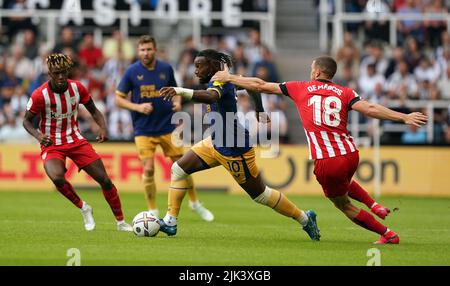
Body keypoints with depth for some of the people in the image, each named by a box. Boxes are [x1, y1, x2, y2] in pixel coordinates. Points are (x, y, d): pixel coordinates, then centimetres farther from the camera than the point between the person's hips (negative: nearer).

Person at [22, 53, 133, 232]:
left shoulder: (77, 88, -6)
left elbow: (93, 111, 7)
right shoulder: (40, 95, -16)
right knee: (57, 178, -33)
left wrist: (103, 127, -14)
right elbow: (27, 120, -6)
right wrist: (38, 135, -26)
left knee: (104, 180, -2)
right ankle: (83, 208, -6)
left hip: (76, 141, 3)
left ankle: (121, 222, 14)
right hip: (52, 145, -3)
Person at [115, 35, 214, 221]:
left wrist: (177, 103, -7)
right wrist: (138, 107, -18)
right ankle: (153, 212, 6)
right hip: (143, 130, -2)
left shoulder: (166, 69, 0)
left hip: (168, 127, 2)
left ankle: (195, 203, 25)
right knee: (148, 169, -10)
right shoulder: (132, 72, -6)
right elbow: (118, 99, -2)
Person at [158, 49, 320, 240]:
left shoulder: (221, 81, -24)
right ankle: (170, 222, 5)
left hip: (234, 150, -10)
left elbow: (211, 96, -47)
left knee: (260, 195, 5)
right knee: (179, 169, 1)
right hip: (216, 143, 10)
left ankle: (305, 219, 22)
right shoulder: (217, 82, 4)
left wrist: (182, 91, -60)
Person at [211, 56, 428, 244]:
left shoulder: (300, 88, 5)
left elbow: (260, 86, 10)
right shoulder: (345, 93, 5)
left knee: (343, 205, 17)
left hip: (325, 162, -3)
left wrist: (229, 78, 21)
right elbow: (369, 109, -12)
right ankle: (376, 207, 23)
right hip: (350, 155, 3)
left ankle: (388, 234, 15)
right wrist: (404, 117, -13)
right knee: (343, 183, 39)